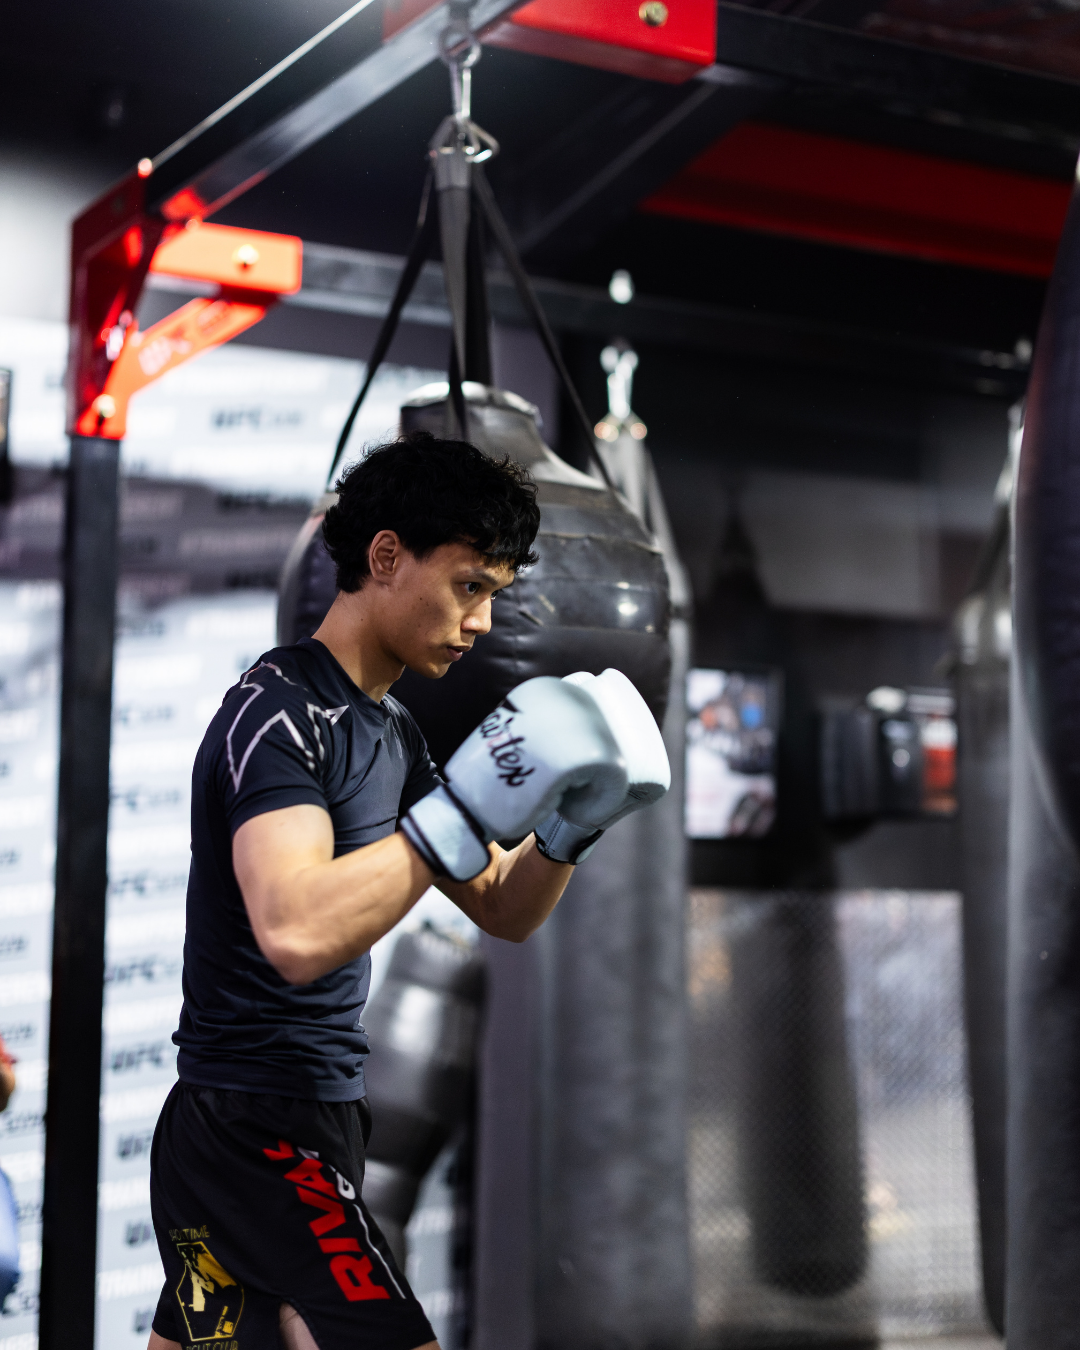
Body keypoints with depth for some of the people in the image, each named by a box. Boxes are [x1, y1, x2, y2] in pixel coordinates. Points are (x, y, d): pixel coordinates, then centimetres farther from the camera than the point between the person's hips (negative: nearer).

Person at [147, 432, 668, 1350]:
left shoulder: (391, 731, 14)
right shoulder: (278, 709, -16)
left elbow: (503, 912, 16)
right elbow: (297, 931, -33)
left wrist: (566, 830, -3)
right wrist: (466, 812, -29)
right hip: (258, 1133, -10)